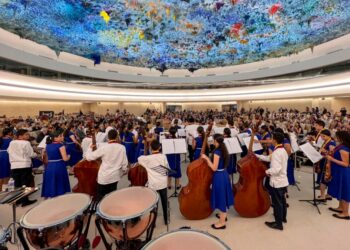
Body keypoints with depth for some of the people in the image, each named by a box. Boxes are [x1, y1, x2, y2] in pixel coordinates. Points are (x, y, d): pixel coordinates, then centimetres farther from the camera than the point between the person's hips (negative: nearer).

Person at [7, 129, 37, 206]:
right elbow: (31, 154, -11)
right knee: (25, 183, 2)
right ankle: (25, 201, 6)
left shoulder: (11, 143, 8)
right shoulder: (26, 143, -11)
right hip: (24, 165, -6)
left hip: (14, 166, 6)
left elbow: (8, 151, 18)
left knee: (17, 183, 16)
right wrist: (36, 155, 8)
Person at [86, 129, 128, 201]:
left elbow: (89, 157, -8)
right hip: (115, 176, 3)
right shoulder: (122, 148, -8)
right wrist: (123, 172, 16)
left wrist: (90, 148, 11)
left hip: (104, 176, -2)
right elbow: (124, 163, -3)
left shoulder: (103, 147, -15)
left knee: (100, 197, 14)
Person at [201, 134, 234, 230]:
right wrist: (208, 159, 12)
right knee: (223, 195, 24)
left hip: (219, 176, -9)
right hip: (224, 174, 9)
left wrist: (206, 158, -17)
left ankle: (222, 222, 17)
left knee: (220, 197, 3)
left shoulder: (217, 152, -23)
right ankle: (223, 214, 44)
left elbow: (214, 168, -22)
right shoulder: (223, 149, 4)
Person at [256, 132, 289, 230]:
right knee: (282, 200, 25)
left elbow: (276, 169, -32)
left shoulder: (276, 152, -26)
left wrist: (267, 171, -13)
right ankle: (283, 217, 44)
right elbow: (269, 158, 15)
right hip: (283, 180, 10)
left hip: (277, 182, -10)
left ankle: (278, 223, 19)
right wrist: (257, 156, 15)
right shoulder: (283, 150, 6)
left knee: (277, 203, 5)